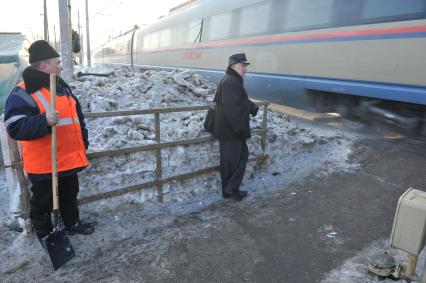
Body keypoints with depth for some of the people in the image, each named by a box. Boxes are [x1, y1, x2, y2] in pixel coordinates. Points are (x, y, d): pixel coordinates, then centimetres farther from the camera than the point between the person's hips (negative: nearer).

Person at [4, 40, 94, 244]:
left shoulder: (61, 86, 10)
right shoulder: (22, 93, -15)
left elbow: (77, 116, 18)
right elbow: (15, 127, -24)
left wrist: (83, 142, 18)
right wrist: (44, 122, -37)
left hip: (69, 159, 7)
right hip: (44, 164, -7)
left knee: (70, 195, 22)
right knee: (43, 202, 10)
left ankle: (73, 224, 42)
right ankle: (44, 235, 31)